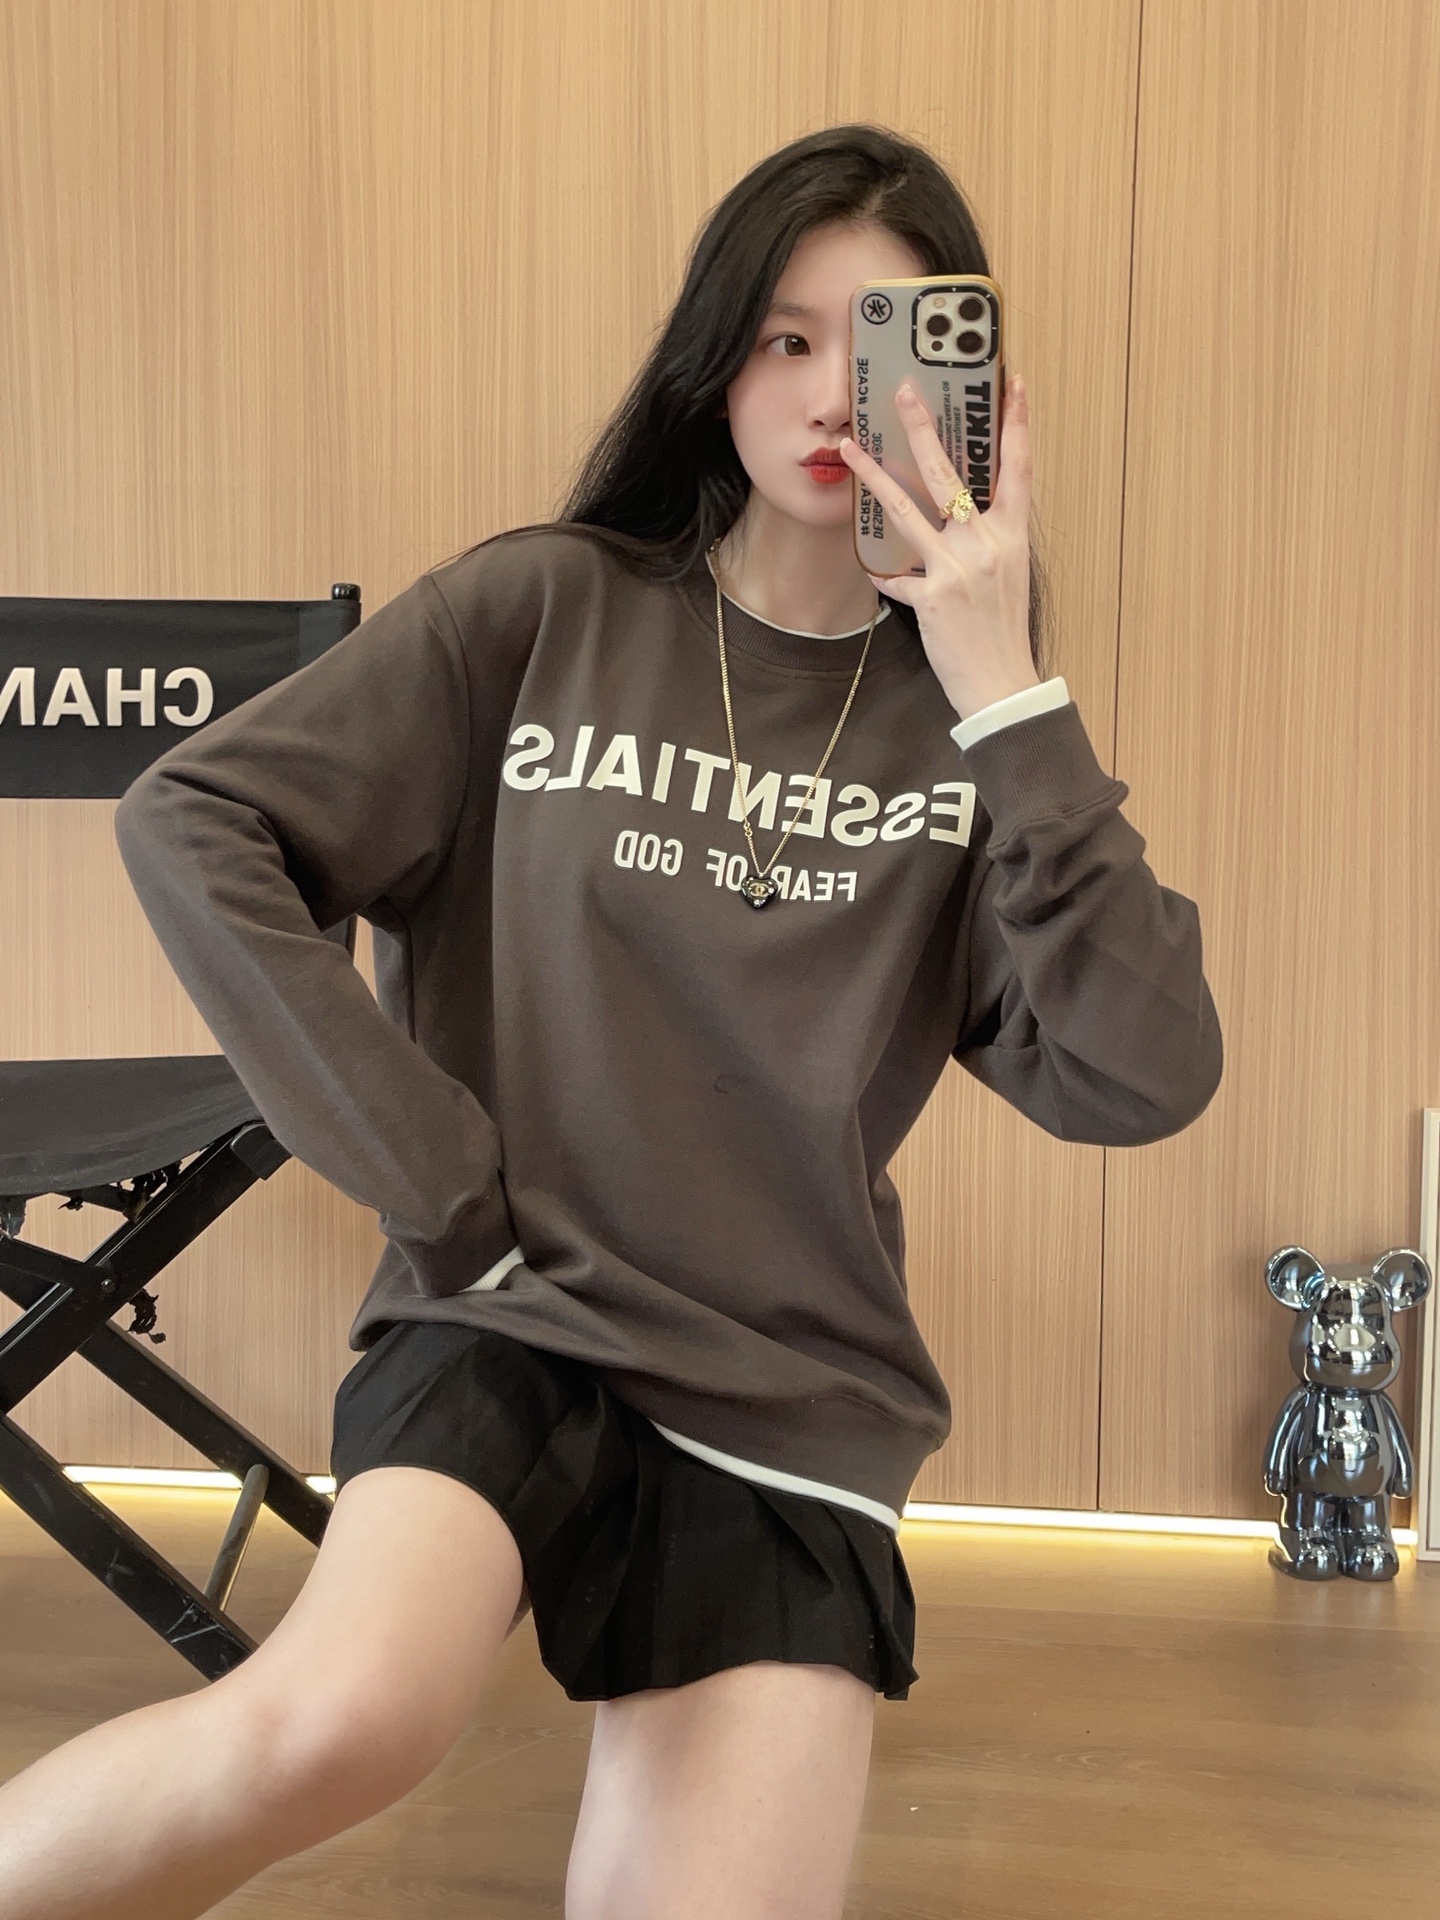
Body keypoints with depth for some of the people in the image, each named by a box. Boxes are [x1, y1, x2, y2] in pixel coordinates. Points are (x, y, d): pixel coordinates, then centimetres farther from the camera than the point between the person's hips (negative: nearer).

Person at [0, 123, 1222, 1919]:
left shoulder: (973, 724, 4)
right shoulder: (545, 609, -1)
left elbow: (1143, 1082, -9)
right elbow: (191, 821, -5)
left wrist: (1003, 696, -14)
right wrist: (437, 1176, -9)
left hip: (793, 1405, 3)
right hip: (508, 1320, -3)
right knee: (338, 1721, -32)